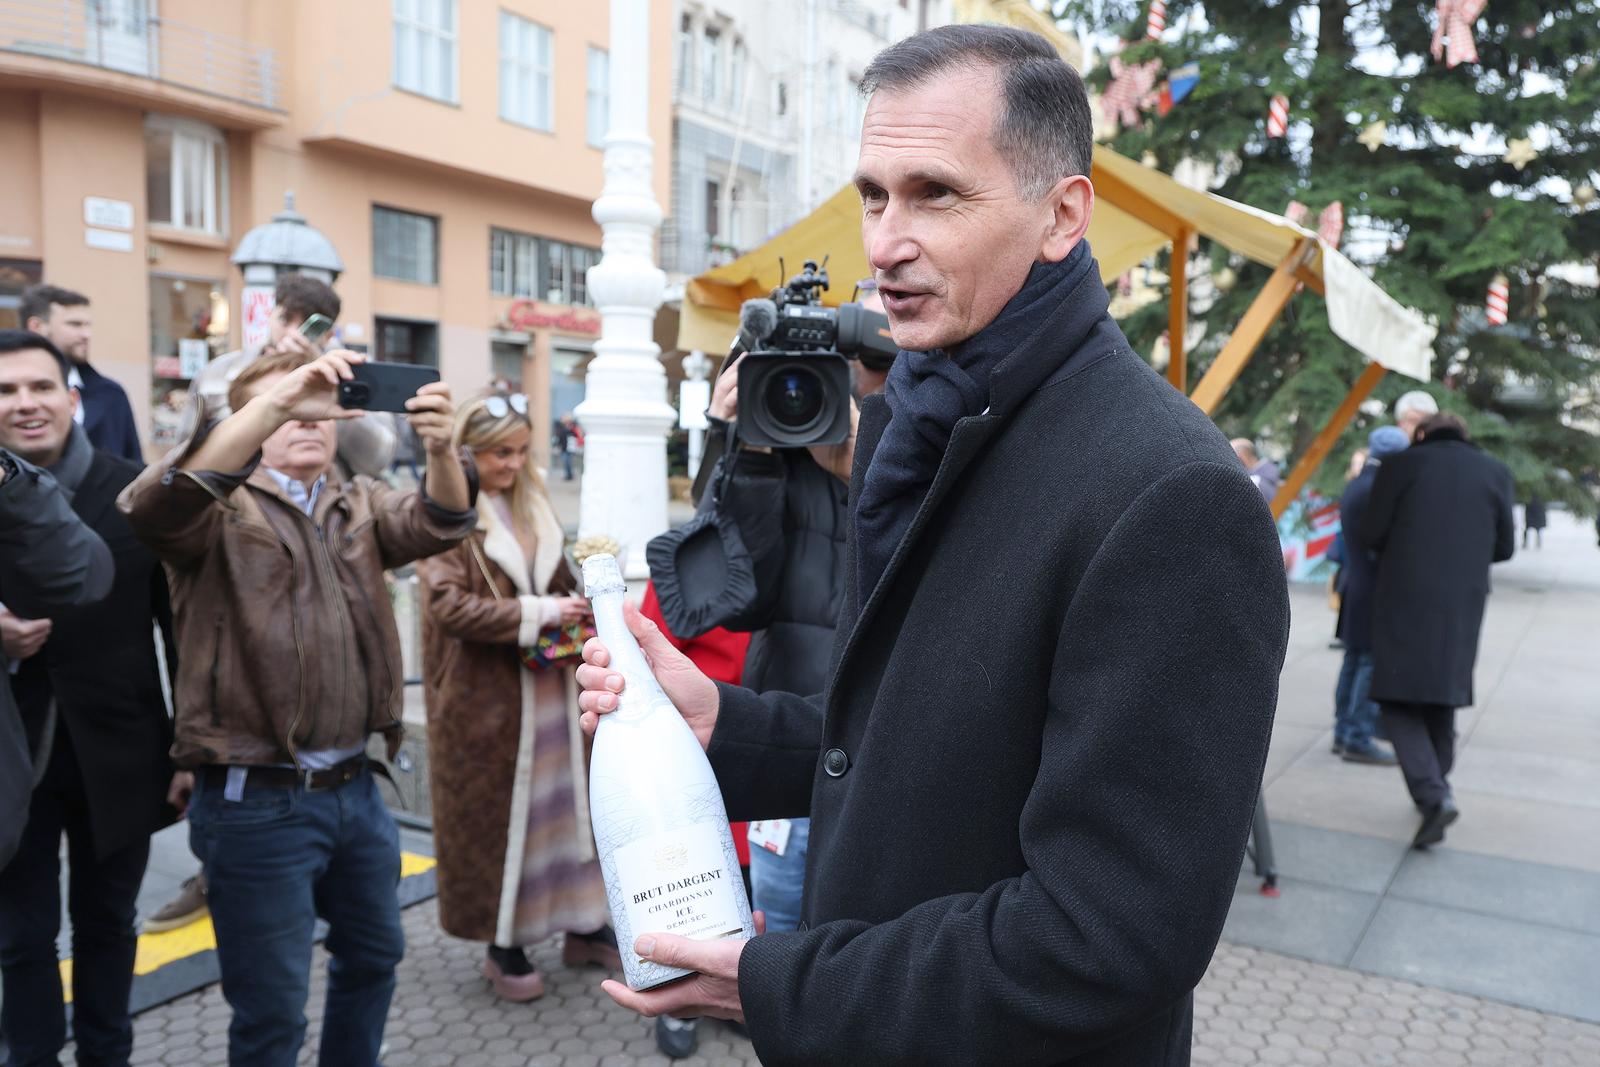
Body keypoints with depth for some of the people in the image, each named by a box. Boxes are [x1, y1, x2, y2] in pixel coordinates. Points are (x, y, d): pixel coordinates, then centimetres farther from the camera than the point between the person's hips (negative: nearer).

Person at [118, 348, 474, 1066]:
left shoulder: (360, 506, 9)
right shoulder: (220, 508, -6)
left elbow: (437, 524, -8)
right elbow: (153, 506, -28)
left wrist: (439, 448, -31)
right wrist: (279, 401, -36)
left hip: (354, 787, 6)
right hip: (256, 800, -5)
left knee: (373, 955, 22)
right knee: (272, 1008, 7)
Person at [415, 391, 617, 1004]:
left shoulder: (533, 506, 12)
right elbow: (449, 605, -17)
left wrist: (577, 607, -1)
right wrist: (538, 615, -19)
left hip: (551, 692, 6)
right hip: (486, 699, -6)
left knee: (565, 801, 11)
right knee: (496, 814, 5)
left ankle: (583, 926, 25)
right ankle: (503, 945, 21)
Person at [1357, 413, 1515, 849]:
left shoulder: (1401, 465, -4)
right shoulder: (1495, 472, 5)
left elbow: (1369, 536, -4)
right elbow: (1504, 546, 9)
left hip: (1405, 602, -4)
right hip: (1462, 606, 4)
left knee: (1400, 702, 1)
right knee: (1442, 698, 18)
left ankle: (1433, 796, -14)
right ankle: (1437, 787, 29)